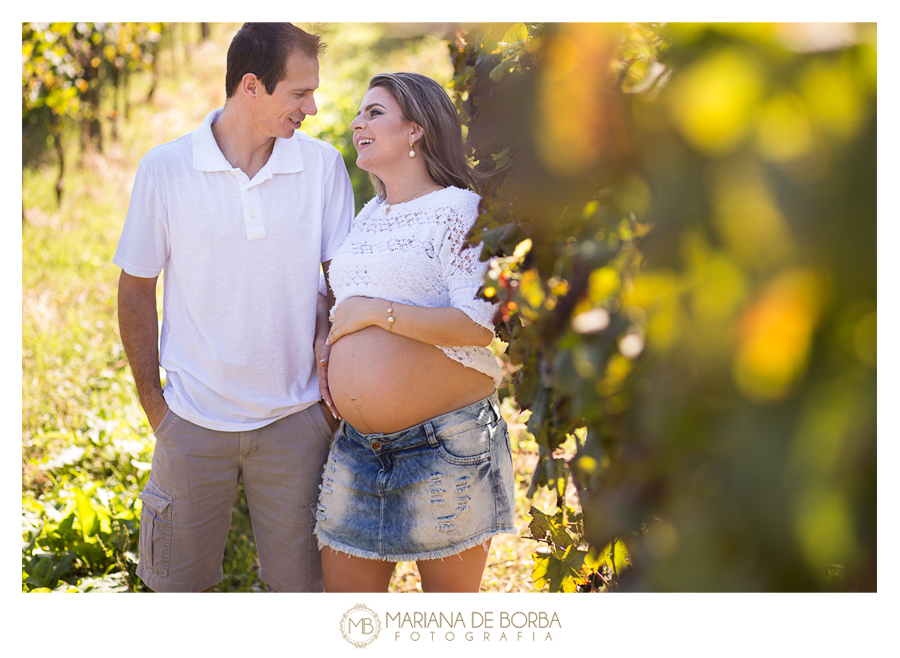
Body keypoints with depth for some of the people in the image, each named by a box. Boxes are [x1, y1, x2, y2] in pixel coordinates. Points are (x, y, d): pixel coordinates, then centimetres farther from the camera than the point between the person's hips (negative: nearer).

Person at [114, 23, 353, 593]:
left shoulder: (324, 166, -4)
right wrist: (152, 401, 1)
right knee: (178, 583, 13)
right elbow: (137, 288, 2)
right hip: (194, 421, 0)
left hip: (295, 418, 1)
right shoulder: (164, 170, -7)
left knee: (299, 580, 10)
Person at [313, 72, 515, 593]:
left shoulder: (458, 209, -7)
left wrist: (376, 313, -15)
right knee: (344, 590, 10)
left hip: (446, 446, -7)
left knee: (452, 590, 7)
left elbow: (479, 325, -20)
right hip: (359, 446, 7)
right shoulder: (368, 217, 16)